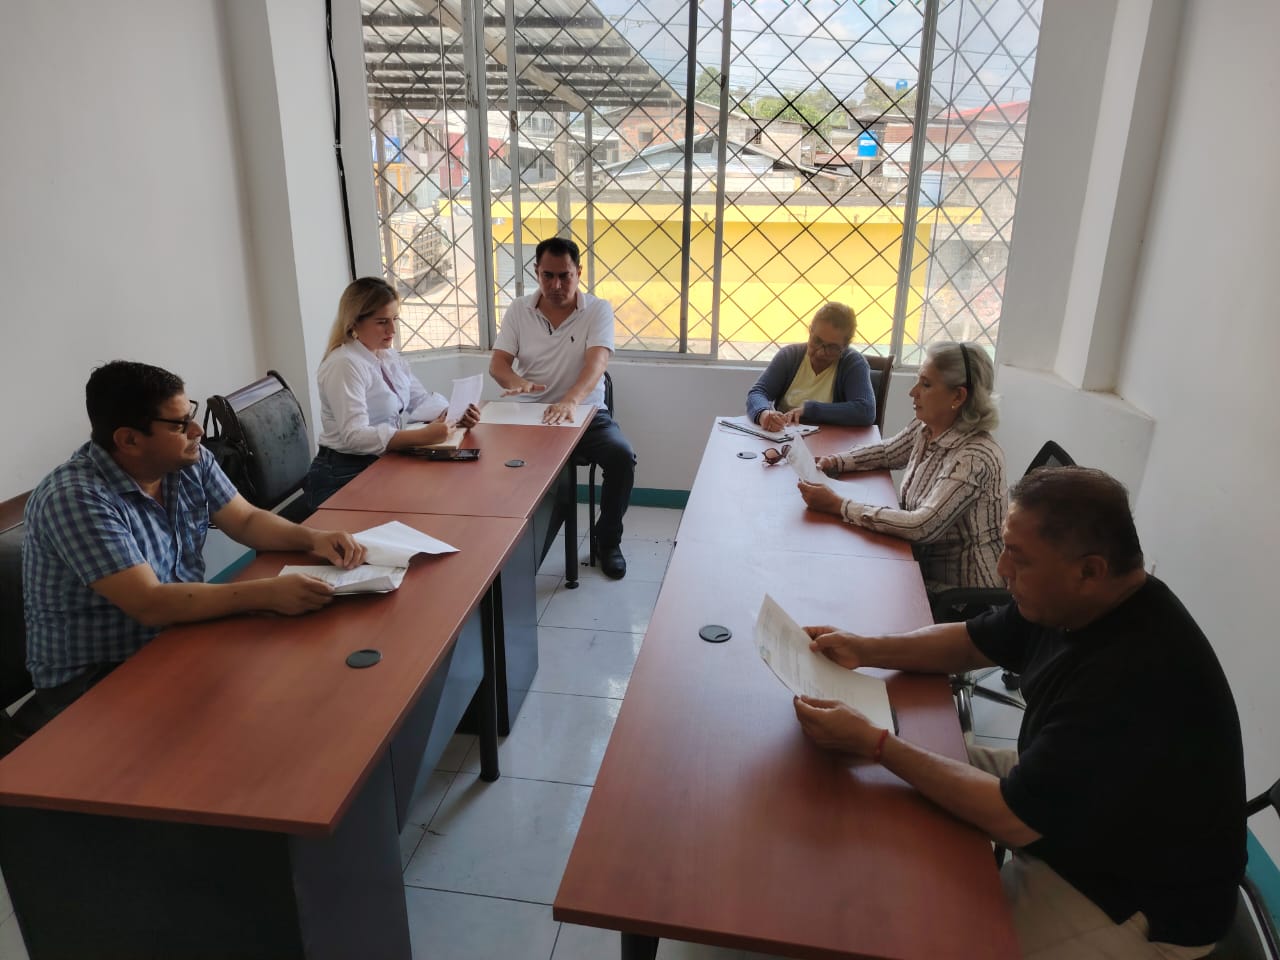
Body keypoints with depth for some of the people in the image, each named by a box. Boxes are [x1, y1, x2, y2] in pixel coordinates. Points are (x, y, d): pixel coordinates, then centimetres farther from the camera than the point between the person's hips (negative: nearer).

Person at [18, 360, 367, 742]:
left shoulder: (190, 462, -5)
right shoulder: (75, 498, -27)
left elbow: (246, 520, 5)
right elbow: (151, 605, -32)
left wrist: (311, 537, -14)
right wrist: (268, 593, -38)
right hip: (94, 677, -7)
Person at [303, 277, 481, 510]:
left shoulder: (389, 356, 8)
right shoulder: (344, 365, -18)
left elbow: (421, 401, 5)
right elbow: (354, 436, -28)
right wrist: (423, 436, -37)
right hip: (345, 479, -8)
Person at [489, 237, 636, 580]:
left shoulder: (598, 310, -5)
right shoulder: (518, 310, 4)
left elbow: (596, 363, -21)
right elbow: (498, 363, 0)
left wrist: (569, 401, -42)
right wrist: (517, 382, -27)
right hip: (532, 413, 1)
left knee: (621, 455, -28)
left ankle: (607, 540, -2)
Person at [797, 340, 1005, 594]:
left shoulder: (975, 457, -26)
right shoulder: (924, 428, -3)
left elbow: (923, 526, -33)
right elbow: (887, 452, 17)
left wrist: (838, 506, -31)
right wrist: (833, 462, -1)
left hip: (956, 591, -7)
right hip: (921, 567, 7)